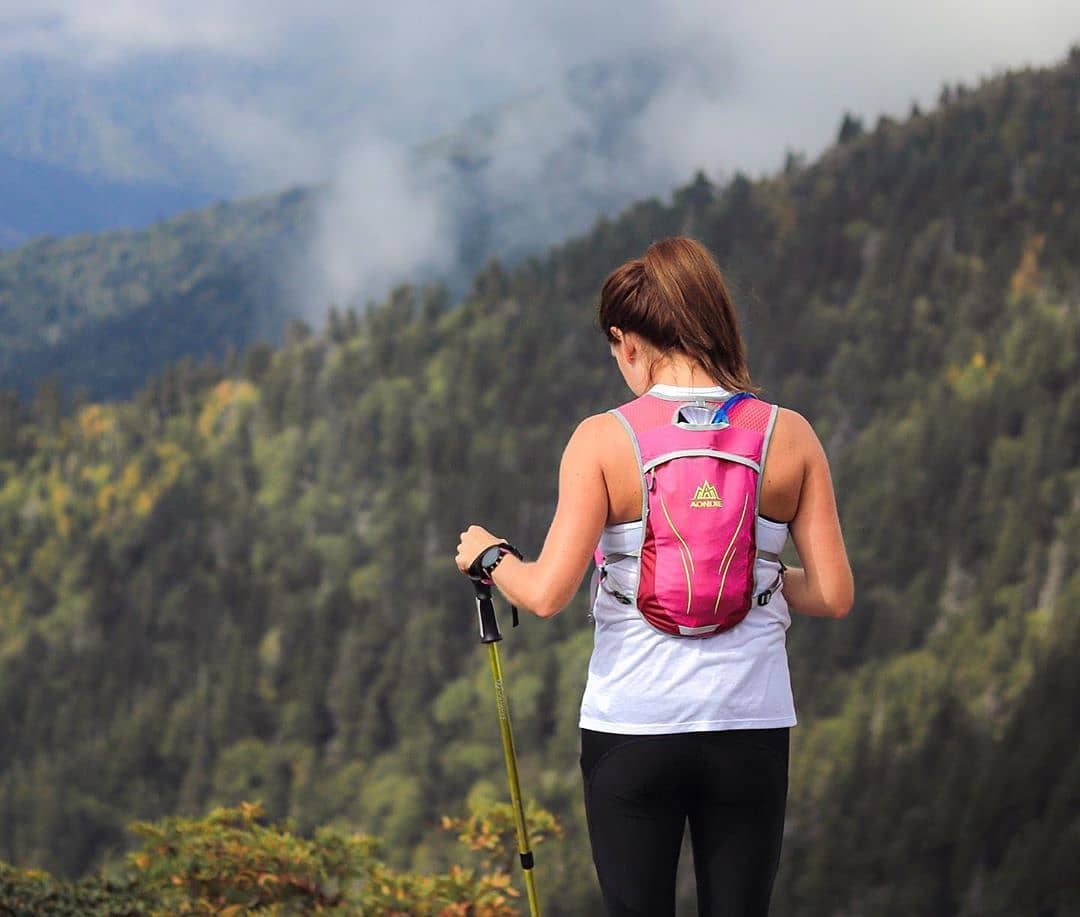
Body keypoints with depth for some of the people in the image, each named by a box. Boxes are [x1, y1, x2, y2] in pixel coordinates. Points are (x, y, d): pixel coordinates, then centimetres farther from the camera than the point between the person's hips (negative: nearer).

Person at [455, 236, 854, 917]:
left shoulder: (604, 440, -8)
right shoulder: (789, 437, -1)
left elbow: (547, 594, -13)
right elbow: (835, 596, -1)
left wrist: (489, 555, 7)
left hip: (632, 730, -2)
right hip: (752, 729, 2)